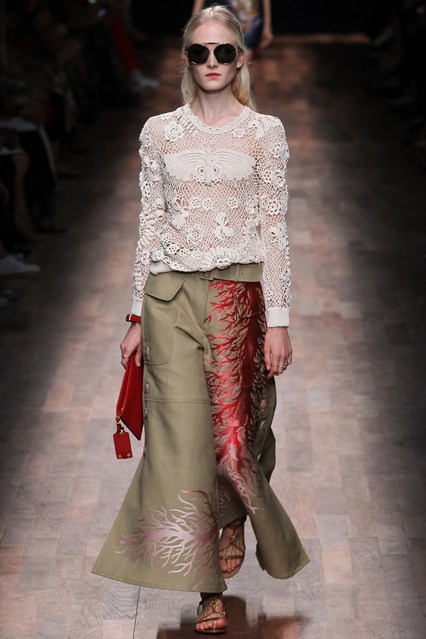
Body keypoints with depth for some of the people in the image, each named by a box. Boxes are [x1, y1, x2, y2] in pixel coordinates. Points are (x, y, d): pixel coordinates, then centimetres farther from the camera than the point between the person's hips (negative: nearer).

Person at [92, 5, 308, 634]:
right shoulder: (160, 132, 8)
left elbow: (274, 227, 1)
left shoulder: (264, 132, 3)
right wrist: (139, 316, 8)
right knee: (182, 433, -5)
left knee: (233, 426, -3)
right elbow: (150, 223, 10)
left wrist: (278, 319, -4)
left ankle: (236, 517, 32)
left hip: (238, 292, -1)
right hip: (171, 293, 1)